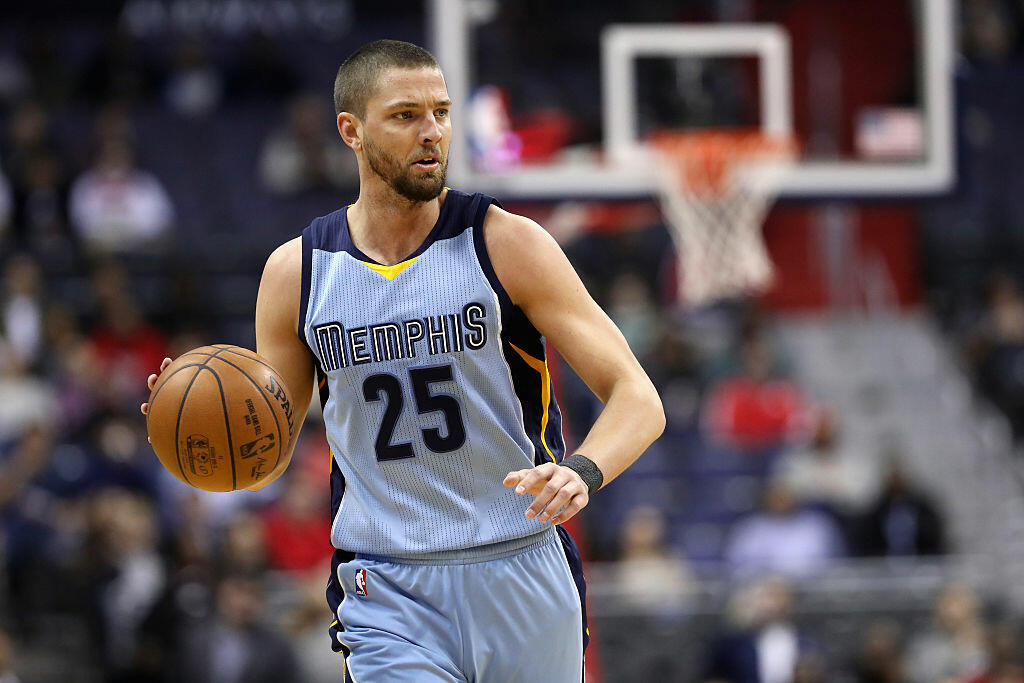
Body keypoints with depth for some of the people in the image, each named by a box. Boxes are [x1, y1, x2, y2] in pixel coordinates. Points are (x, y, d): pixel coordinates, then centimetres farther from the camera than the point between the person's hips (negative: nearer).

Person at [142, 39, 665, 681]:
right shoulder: (297, 271, 2)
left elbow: (638, 399, -7)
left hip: (521, 579, 0)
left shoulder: (505, 243, -5)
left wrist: (582, 472, -28)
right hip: (388, 596, 0)